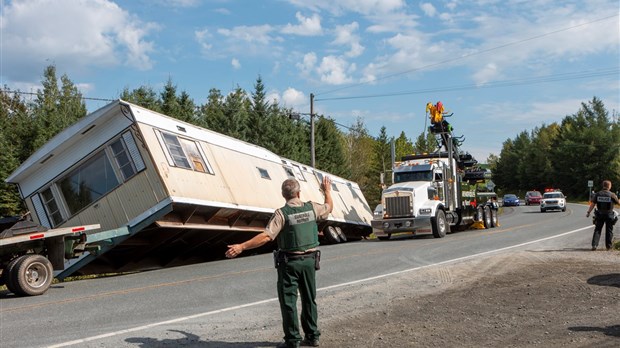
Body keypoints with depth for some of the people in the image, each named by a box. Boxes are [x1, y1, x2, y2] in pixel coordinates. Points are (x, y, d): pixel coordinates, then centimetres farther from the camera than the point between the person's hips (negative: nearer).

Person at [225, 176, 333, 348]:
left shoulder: (281, 213, -14)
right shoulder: (312, 208, -1)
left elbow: (266, 237, -23)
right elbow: (329, 207, 20)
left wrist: (241, 246, -22)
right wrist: (327, 191, 38)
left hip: (289, 262, -5)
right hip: (310, 260, 5)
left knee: (288, 300, 4)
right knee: (309, 299, 16)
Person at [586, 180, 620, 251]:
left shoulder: (597, 194, -3)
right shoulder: (612, 195, -9)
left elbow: (592, 204, -6)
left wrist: (588, 212, -3)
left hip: (599, 215, 2)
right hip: (609, 215, -1)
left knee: (597, 230, 5)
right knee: (609, 231, 12)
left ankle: (594, 245, -6)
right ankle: (608, 246, 17)